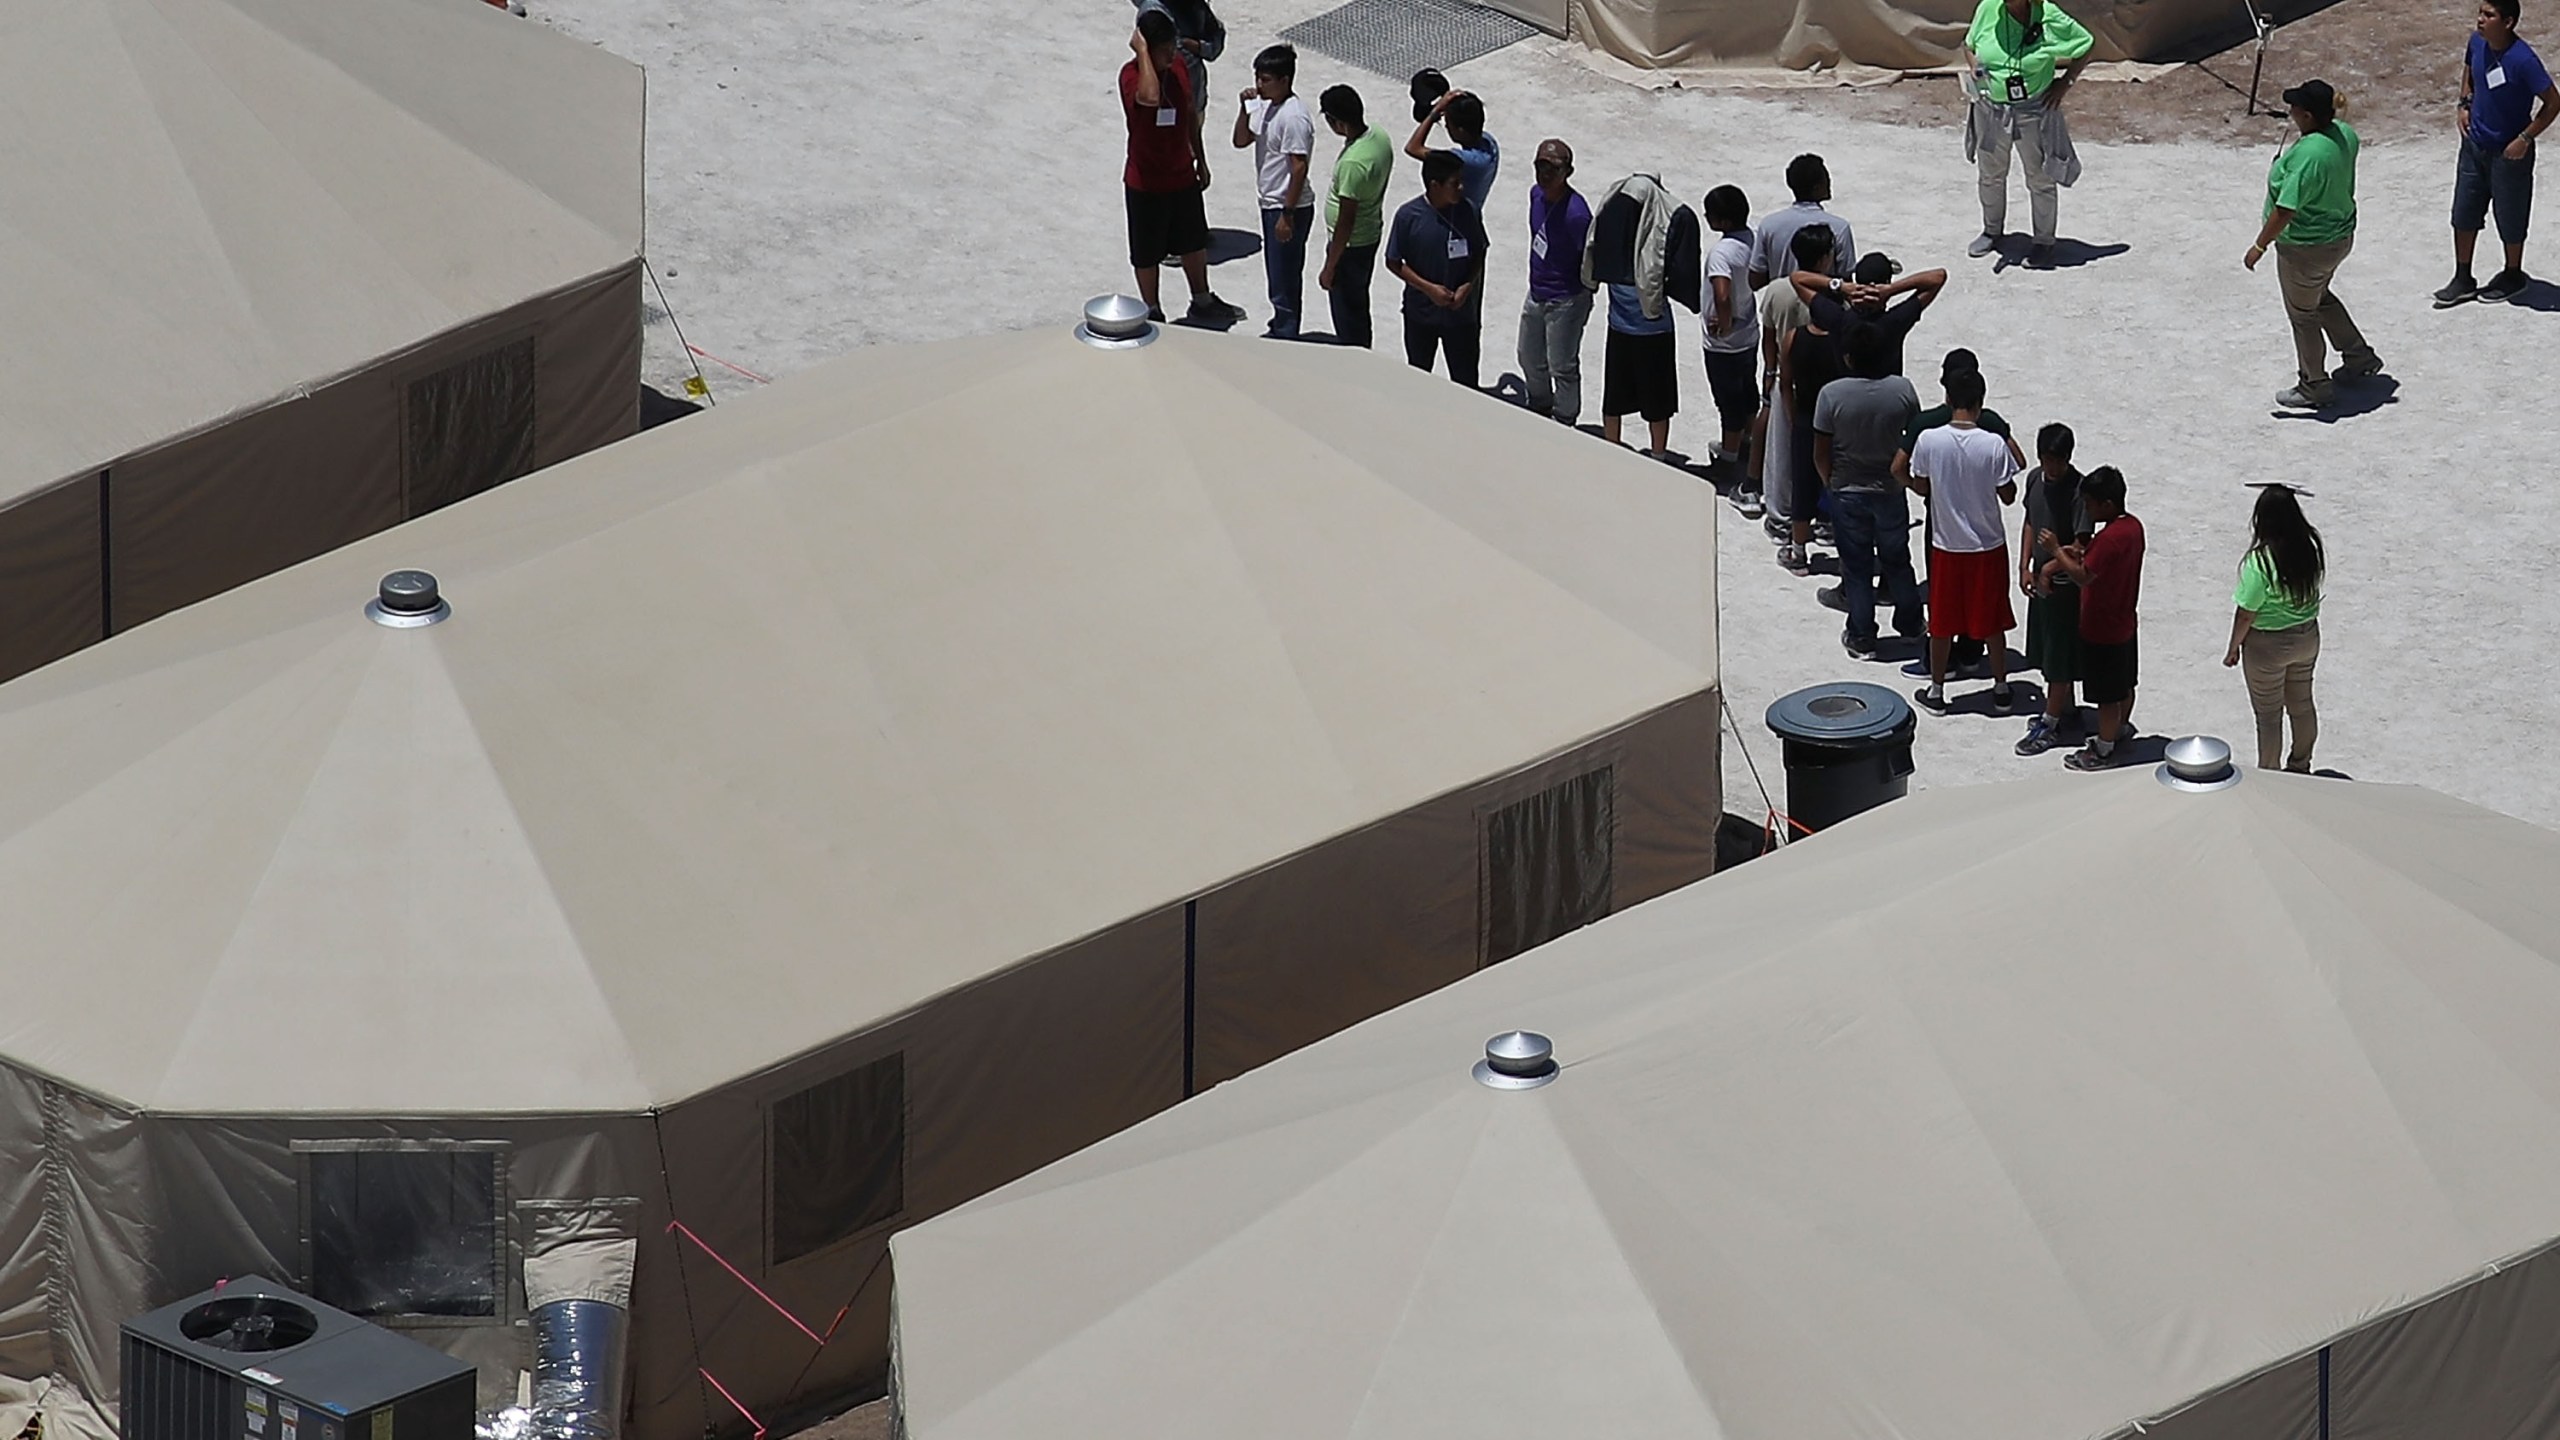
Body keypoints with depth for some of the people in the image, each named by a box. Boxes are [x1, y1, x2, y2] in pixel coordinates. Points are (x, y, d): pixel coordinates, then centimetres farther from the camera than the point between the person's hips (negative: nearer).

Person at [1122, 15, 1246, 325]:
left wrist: (1200, 159, 17)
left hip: (1182, 175, 7)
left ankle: (1202, 302, 42)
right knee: (1147, 252, 11)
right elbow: (1150, 97, -51)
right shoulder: (1132, 75, -26)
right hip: (1147, 183, -7)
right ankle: (1152, 313, 29)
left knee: (1194, 241, 23)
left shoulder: (1178, 66, -4)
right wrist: (1142, 52, -41)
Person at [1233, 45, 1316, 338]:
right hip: (1271, 204, 10)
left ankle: (1285, 338, 7)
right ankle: (1280, 329, 33)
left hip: (1288, 209, -10)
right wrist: (1244, 108, -6)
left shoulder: (1293, 118, -23)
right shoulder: (1265, 106, 5)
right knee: (1277, 273, 21)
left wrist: (1287, 215, -21)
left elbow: (1298, 168, -23)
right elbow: (1240, 141, 11)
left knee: (1284, 279, -1)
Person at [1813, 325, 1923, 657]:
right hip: (1891, 490, 2)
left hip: (1847, 493, -2)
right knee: (1897, 560, 21)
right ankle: (1909, 623, 36)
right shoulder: (1903, 390, -15)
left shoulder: (1832, 395, -20)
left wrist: (1830, 482, 7)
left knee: (1856, 567, 11)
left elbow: (1821, 454, -13)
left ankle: (1861, 637, 17)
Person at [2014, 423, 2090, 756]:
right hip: (2040, 579, 8)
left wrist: (2051, 566, -26)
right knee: (2047, 651, 19)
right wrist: (2025, 567, 3)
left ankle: (2050, 725, 10)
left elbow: (2081, 545, -24)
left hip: (2065, 584, -8)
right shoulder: (2036, 478, 1)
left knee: (2059, 657, 2)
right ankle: (2067, 711, 35)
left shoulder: (2078, 490, -22)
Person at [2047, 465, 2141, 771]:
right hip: (2124, 624, 9)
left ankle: (2103, 753, 16)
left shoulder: (2110, 538, -30)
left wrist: (2057, 552, -18)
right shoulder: (2133, 526, 0)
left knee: (2107, 695, 5)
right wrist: (2083, 554, 1)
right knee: (2124, 686, 24)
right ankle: (2118, 733, 41)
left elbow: (2082, 576, -30)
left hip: (2102, 631, -9)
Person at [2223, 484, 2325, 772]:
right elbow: (2312, 590, 3)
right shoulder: (2309, 548, -12)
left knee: (2269, 715, 11)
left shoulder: (2260, 562, -29)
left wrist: (2233, 649, -5)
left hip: (2268, 645, -6)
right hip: (2307, 637, 6)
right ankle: (2300, 766, 40)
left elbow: (2246, 615, -20)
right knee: (2302, 705, 23)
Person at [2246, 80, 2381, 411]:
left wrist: (2260, 245, -23)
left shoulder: (2308, 156, -36)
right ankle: (2358, 355, 43)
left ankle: (2314, 387, 28)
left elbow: (2286, 210, -32)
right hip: (2340, 236, 9)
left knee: (2303, 315, 12)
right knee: (2321, 298, 32)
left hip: (2306, 249, -9)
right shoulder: (2344, 134, -9)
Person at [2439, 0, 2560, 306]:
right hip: (2475, 145, 6)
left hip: (2509, 152, -6)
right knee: (2463, 214, 13)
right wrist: (2465, 104, 1)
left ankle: (2513, 276, 35)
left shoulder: (2522, 60, -29)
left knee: (2510, 218, 13)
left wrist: (2526, 138, -21)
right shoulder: (2477, 43, -9)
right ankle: (2463, 279, 28)